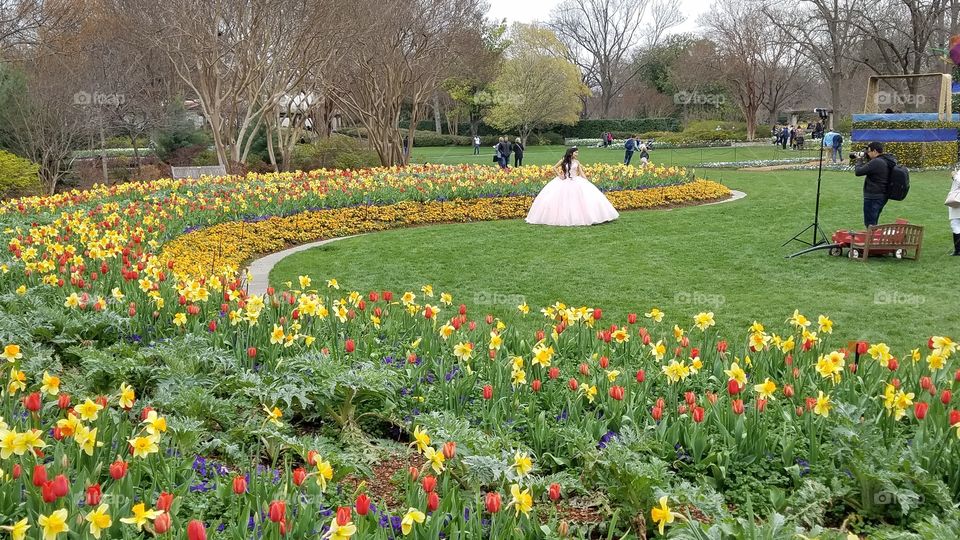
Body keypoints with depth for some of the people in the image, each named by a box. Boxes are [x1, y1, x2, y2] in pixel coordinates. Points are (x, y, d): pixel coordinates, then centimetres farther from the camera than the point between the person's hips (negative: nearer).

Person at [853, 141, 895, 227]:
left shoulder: (876, 162, -23)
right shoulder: (889, 161, 7)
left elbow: (858, 172, -19)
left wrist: (859, 161, -1)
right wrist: (867, 160, 8)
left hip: (873, 198, -10)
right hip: (883, 196, 10)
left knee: (870, 224, -3)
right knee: (874, 224, 20)